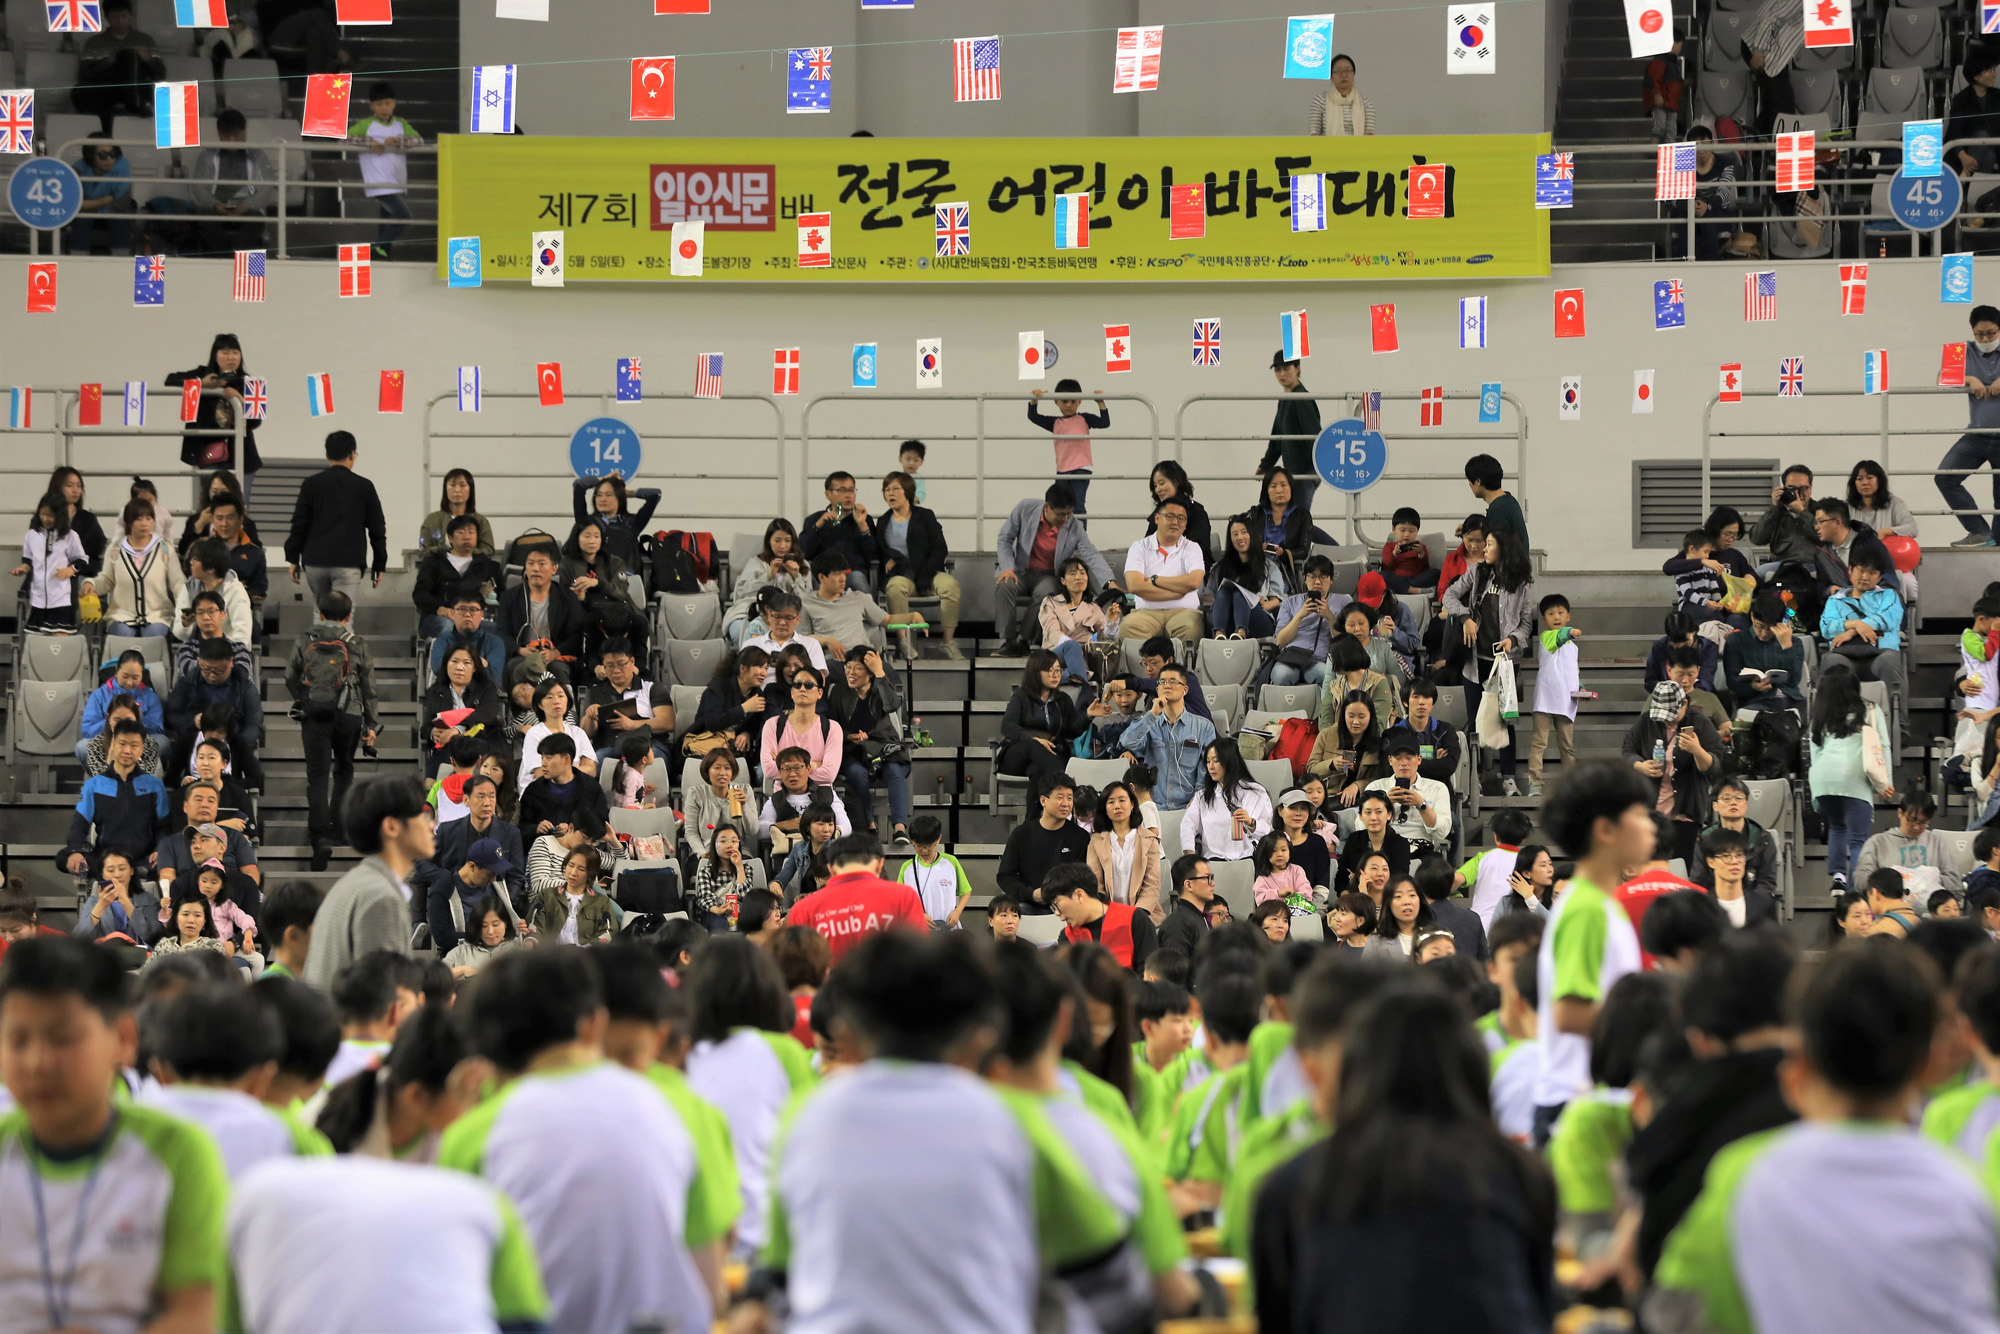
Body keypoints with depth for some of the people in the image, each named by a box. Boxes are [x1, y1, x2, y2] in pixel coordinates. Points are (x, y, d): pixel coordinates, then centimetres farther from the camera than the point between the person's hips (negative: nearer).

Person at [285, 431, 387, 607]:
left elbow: (299, 525, 4)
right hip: (348, 564, -2)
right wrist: (379, 566, 15)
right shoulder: (364, 486, 4)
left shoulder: (311, 484, 5)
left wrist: (293, 559, 12)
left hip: (315, 563, 2)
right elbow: (377, 530, 7)